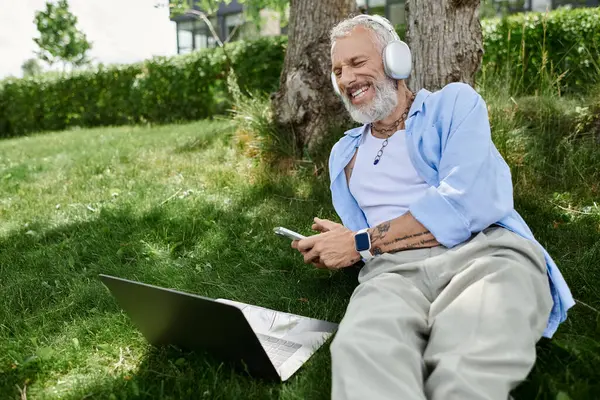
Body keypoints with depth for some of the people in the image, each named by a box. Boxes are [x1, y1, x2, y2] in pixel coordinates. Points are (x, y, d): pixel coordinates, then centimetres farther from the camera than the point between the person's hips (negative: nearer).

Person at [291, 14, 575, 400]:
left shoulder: (455, 103, 11)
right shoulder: (343, 153, 27)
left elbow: (467, 202, -6)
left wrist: (362, 242, -6)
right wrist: (336, 247, -4)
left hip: (485, 253, -3)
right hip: (395, 269, 4)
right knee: (360, 353, -34)